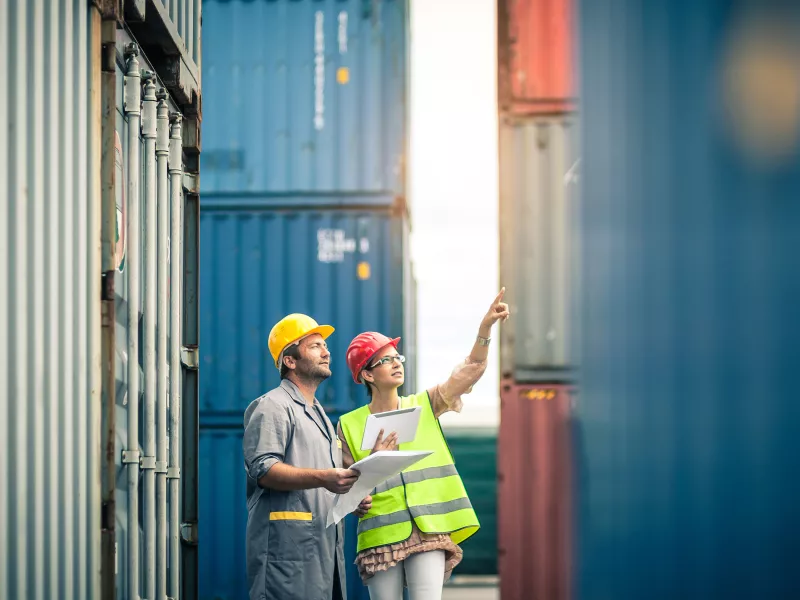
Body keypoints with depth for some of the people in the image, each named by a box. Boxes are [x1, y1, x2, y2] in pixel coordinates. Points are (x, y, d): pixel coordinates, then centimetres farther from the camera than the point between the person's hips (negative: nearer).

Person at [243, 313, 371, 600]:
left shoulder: (319, 414, 29)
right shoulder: (272, 407, -2)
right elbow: (263, 470, -17)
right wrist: (321, 478, -27)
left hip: (327, 548, 9)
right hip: (289, 544, -9)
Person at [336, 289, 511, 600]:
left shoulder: (424, 406, 9)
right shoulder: (350, 425, 4)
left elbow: (472, 368, -1)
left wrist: (486, 325, -16)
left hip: (428, 531, 1)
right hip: (380, 536, 0)